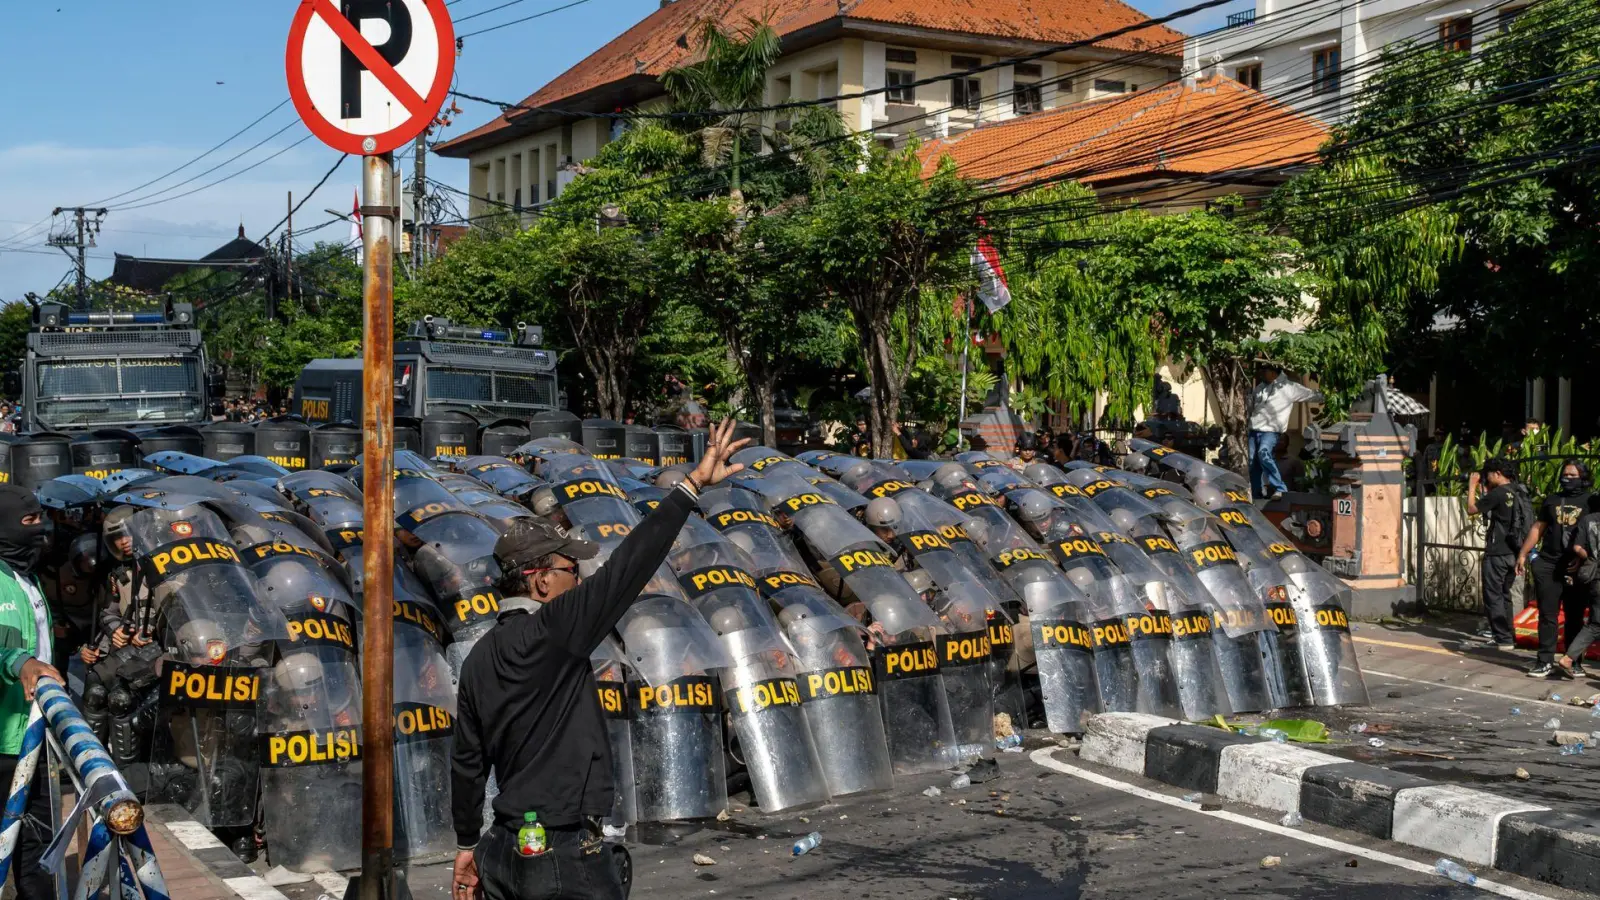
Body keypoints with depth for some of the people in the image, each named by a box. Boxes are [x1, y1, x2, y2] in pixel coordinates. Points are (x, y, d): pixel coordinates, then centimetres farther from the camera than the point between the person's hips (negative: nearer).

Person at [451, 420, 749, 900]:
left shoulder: (480, 658, 8)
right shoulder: (550, 633, -16)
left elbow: (467, 762, 13)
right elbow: (626, 567, -20)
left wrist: (467, 846, 22)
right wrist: (693, 485, -17)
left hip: (503, 851, 8)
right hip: (565, 859, -8)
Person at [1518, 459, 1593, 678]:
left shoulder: (1591, 502, 2)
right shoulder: (1551, 500, 14)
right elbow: (1538, 528, 16)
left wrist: (1582, 557, -14)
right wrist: (1523, 554, 10)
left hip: (1576, 568, -3)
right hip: (1548, 564, 3)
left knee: (1575, 617, 6)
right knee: (1547, 615, 1)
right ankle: (1546, 662, 3)